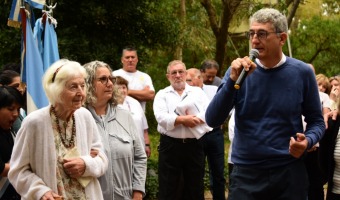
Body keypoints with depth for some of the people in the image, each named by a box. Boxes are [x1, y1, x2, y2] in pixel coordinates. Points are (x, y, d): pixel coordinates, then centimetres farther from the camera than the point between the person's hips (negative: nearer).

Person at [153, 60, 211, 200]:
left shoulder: (198, 92, 12)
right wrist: (183, 119, -17)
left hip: (194, 144, 2)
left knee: (195, 187, 9)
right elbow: (161, 117, -9)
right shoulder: (162, 94, 8)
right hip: (170, 145, -1)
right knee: (168, 188, 3)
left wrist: (195, 119, -17)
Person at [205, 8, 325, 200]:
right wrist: (233, 80, -20)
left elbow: (316, 121, 4)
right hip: (246, 173, 0)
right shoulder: (239, 71, -2)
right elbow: (213, 120, -9)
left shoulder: (302, 72, -3)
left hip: (289, 172, 0)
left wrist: (307, 141, -17)